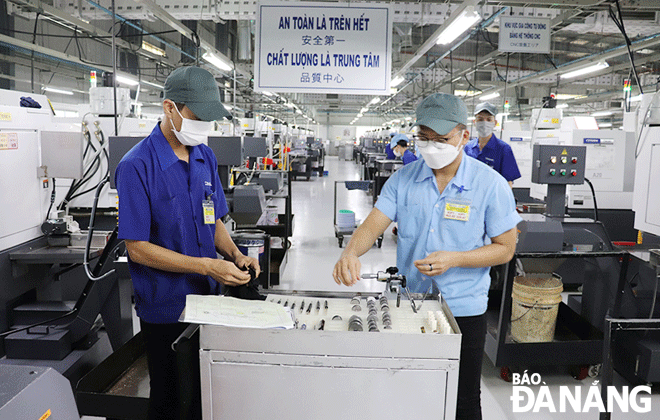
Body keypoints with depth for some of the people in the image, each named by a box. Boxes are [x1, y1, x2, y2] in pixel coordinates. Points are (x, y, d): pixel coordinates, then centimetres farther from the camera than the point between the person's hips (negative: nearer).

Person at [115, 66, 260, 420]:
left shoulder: (205, 157, 3)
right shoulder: (137, 165, -17)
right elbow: (137, 247, -17)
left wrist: (235, 255, -7)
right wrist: (207, 266, -23)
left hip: (208, 298, 6)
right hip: (165, 307, -5)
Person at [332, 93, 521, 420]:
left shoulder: (491, 185, -10)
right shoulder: (403, 179, -2)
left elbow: (505, 248, -6)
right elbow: (373, 224, -6)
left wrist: (454, 259, -20)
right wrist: (351, 252, -28)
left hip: (463, 309, -2)